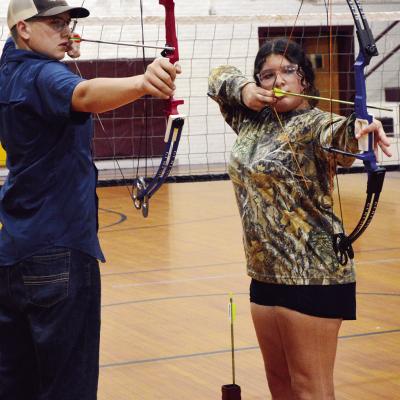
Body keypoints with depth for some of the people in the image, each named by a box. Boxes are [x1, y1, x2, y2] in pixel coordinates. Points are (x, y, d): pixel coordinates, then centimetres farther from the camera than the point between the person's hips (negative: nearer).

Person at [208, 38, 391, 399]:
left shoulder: (313, 125, -12)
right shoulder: (253, 121, 10)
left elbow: (337, 135, -35)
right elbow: (220, 76, 22)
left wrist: (359, 127, -59)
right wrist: (244, 89, -1)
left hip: (312, 276, -8)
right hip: (265, 274, 8)